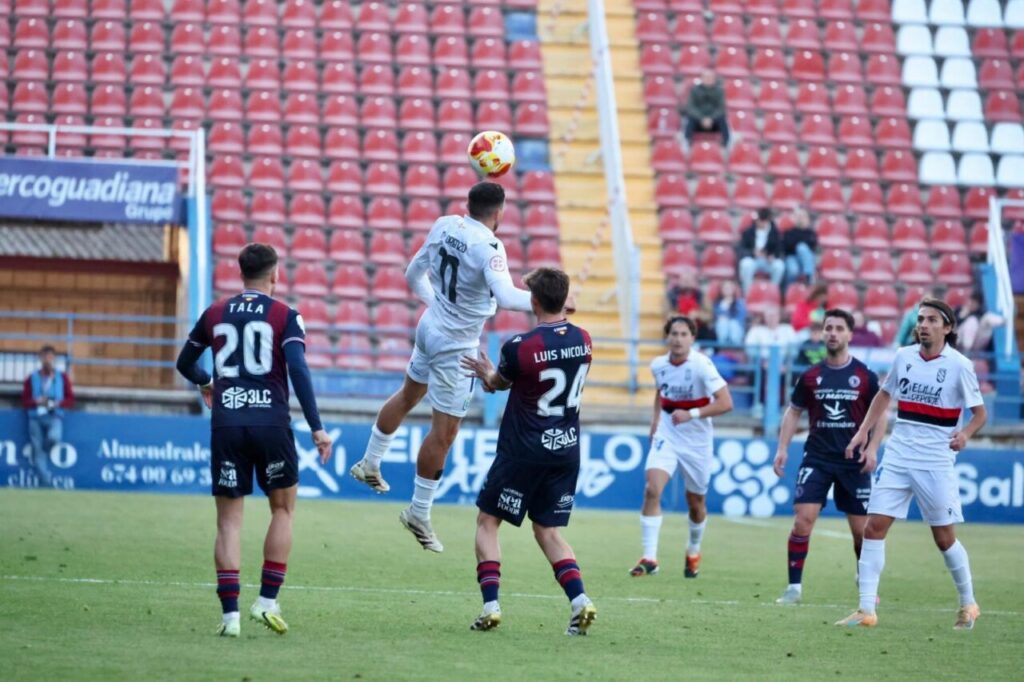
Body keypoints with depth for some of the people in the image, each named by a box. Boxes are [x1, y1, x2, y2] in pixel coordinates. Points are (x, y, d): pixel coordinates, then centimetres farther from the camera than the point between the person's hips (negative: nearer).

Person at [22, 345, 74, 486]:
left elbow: (71, 400, 9)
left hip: (55, 416, -1)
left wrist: (59, 403, -11)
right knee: (37, 451, -8)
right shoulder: (32, 379, 11)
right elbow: (24, 401, 8)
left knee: (54, 437, -32)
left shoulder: (63, 377, 11)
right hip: (35, 417, 1)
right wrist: (36, 401, -12)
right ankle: (46, 483, -2)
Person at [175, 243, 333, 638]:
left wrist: (205, 384, 45)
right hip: (271, 420, -2)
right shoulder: (285, 316, 1)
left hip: (226, 421, 2)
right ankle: (267, 601, 9)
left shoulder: (215, 314, 11)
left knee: (229, 520, 5)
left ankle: (230, 613, -4)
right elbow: (298, 370, -11)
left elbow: (184, 363, 23)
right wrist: (316, 427, -11)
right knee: (283, 507, 15)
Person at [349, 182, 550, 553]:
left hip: (430, 327, 8)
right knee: (444, 431, 1)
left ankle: (370, 463, 46)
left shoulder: (445, 226, -1)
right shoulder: (489, 247, -24)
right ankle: (419, 512, 8)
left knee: (409, 394, 32)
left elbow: (414, 275, 13)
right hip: (456, 346, -8)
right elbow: (505, 296, -40)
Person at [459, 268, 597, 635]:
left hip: (524, 452, -5)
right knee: (548, 530, 15)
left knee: (487, 521, 10)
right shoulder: (582, 340, 0)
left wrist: (486, 373, 28)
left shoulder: (519, 346, -17)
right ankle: (579, 599, -5)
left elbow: (497, 384, 2)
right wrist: (492, 373, 30)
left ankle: (490, 604, -2)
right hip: (567, 450, 5)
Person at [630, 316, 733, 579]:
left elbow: (725, 403, -23)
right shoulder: (658, 365, -2)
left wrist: (691, 414, -30)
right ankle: (649, 558, -17)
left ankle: (693, 552, 40)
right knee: (651, 490, -19)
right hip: (666, 438, 3)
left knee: (695, 503, 12)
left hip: (697, 442, -3)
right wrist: (655, 419, 11)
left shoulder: (701, 365, -18)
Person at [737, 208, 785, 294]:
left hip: (768, 261, 2)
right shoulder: (748, 231, -4)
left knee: (779, 266, -31)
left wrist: (773, 256, -20)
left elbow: (778, 249, 4)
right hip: (752, 259, -2)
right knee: (747, 264, -38)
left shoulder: (774, 232, 1)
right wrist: (753, 252, -29)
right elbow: (742, 249, -8)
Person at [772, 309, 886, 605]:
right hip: (817, 458, 1)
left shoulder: (865, 376, -1)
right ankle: (794, 587, -5)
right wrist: (782, 448, 3)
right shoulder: (811, 376, 4)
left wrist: (872, 448, -8)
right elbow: (793, 411, 12)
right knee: (802, 519, -12)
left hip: (853, 462, -1)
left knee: (861, 529, 3)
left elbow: (879, 414, 5)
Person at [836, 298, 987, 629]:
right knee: (874, 527, -6)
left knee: (944, 537, 2)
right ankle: (866, 610, -3)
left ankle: (968, 604, 24)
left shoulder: (959, 365, -8)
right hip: (897, 456, 4)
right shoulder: (904, 357, 4)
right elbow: (885, 394, 20)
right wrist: (863, 431, 12)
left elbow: (980, 412, -2)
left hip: (936, 463, -4)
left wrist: (965, 433, -21)